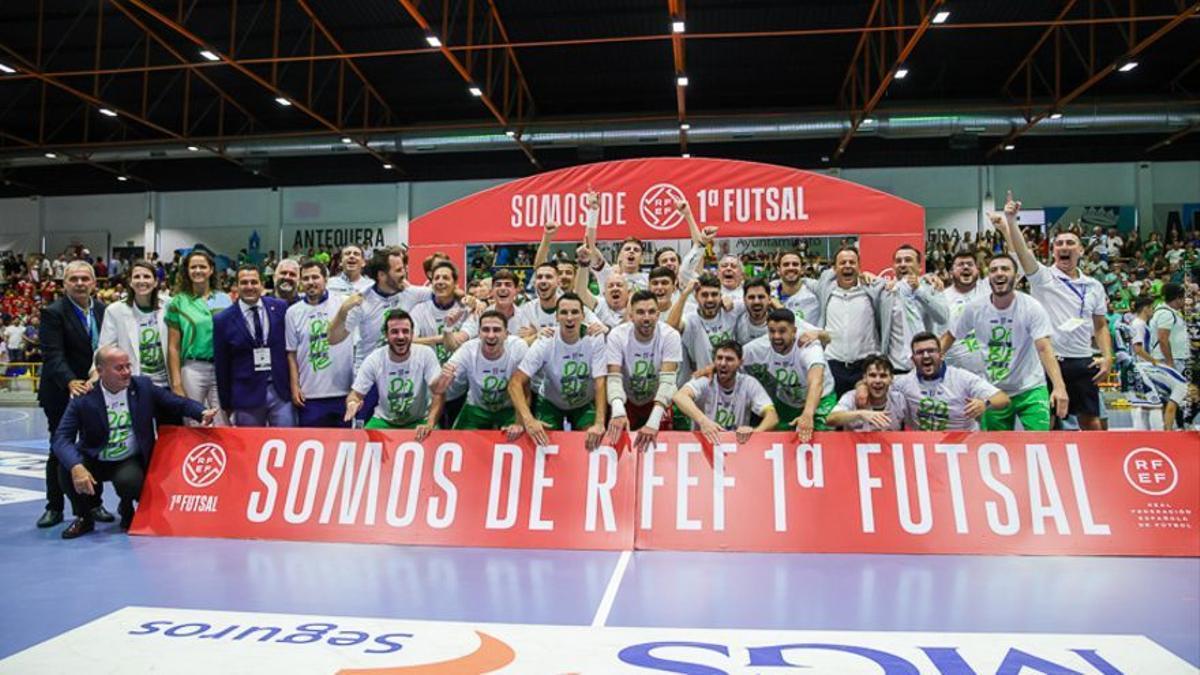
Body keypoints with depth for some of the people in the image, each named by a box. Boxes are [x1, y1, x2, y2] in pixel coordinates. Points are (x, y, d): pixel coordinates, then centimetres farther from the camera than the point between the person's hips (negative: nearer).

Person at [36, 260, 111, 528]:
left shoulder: (102, 310, 5)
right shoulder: (53, 312, -10)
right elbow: (53, 355, -19)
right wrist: (71, 382, -33)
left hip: (96, 388, 4)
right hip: (62, 392, -4)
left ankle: (92, 504, 19)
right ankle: (54, 508, 18)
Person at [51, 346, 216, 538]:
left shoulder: (143, 386, -8)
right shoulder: (83, 399, -13)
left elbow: (177, 404, -3)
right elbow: (60, 438, -19)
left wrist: (203, 413, -25)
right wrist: (76, 467, -39)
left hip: (131, 461, 0)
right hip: (94, 462, 1)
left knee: (128, 481, -32)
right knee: (67, 469, -28)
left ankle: (126, 508, 8)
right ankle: (84, 517, 2)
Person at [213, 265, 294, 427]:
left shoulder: (281, 307, 2)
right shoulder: (223, 320, -1)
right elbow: (221, 366, 4)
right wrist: (226, 404, 6)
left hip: (282, 391, 1)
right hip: (247, 395, -1)